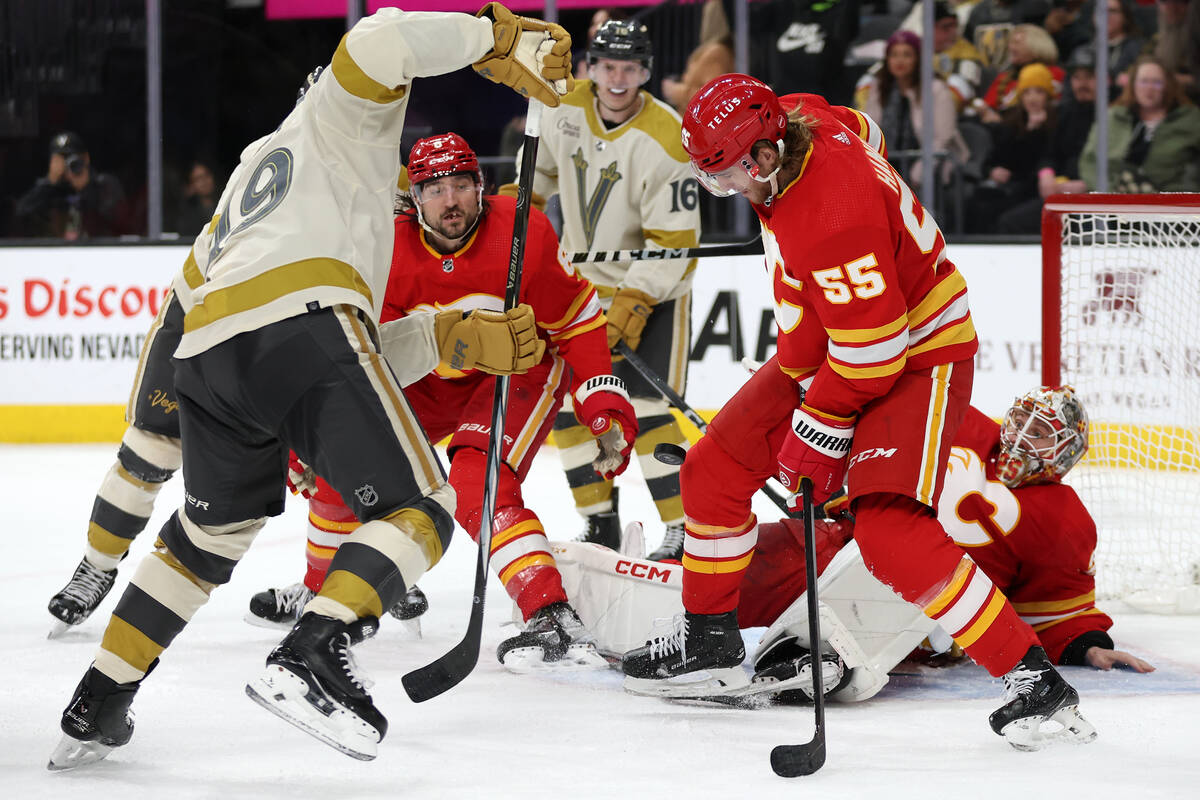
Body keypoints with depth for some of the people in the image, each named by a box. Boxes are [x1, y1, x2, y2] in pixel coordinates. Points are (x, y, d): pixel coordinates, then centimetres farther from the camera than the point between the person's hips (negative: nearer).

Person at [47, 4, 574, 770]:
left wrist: (458, 338, 34)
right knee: (419, 507, -3)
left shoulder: (256, 171, 42)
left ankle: (96, 708, 27)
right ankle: (309, 658, -25)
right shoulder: (338, 116, 23)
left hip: (207, 353, 7)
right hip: (300, 326, -7)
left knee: (212, 529, 29)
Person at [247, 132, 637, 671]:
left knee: (478, 487, -29)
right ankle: (321, 589, 31)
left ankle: (555, 622, -37)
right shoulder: (390, 253, -18)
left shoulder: (523, 233, -26)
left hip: (522, 369, -5)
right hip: (434, 380, 5)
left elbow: (578, 323, -15)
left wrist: (606, 409, -20)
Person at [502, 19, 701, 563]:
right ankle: (600, 526, 14)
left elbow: (673, 240, -23)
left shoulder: (665, 142, -24)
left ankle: (684, 529, -8)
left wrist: (634, 304, -26)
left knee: (645, 409, -15)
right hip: (584, 278, 6)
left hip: (654, 284, -6)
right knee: (568, 402, 4)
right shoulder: (568, 109, -7)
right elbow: (543, 165, 17)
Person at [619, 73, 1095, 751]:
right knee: (717, 466, 10)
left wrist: (819, 431, -20)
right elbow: (864, 134, 15)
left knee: (890, 532, -24)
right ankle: (710, 642, 26)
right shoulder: (798, 119, -9)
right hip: (832, 338, 10)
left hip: (917, 355, -10)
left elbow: (873, 347, -31)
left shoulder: (832, 221, -36)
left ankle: (1036, 679, -20)